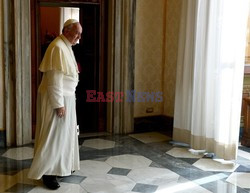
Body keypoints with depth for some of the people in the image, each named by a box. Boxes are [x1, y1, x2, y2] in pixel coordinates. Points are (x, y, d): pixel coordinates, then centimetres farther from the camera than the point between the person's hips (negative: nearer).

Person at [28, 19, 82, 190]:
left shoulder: (66, 46, 11)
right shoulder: (58, 48, -20)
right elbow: (55, 79, -24)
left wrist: (75, 70, 6)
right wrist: (59, 104, -24)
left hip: (66, 96, 10)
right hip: (57, 98, -10)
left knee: (65, 133, 16)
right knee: (54, 134, -2)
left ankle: (62, 165, 29)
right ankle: (47, 172, 10)